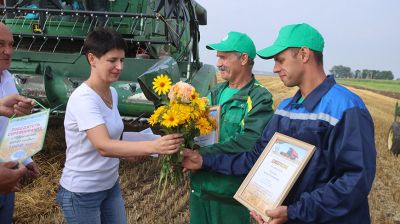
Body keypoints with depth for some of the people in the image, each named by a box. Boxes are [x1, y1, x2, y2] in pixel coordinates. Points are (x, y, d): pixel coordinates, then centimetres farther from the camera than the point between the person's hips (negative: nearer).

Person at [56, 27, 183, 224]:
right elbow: (103, 146, -36)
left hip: (110, 185, 7)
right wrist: (153, 146, -45)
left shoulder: (112, 93, 1)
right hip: (82, 192, -7)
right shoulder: (83, 98, -24)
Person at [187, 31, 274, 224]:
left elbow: (250, 142, -26)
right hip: (199, 186, 6)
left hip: (230, 193, -6)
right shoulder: (216, 93, 9)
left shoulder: (259, 98, -12)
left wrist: (202, 154, -24)